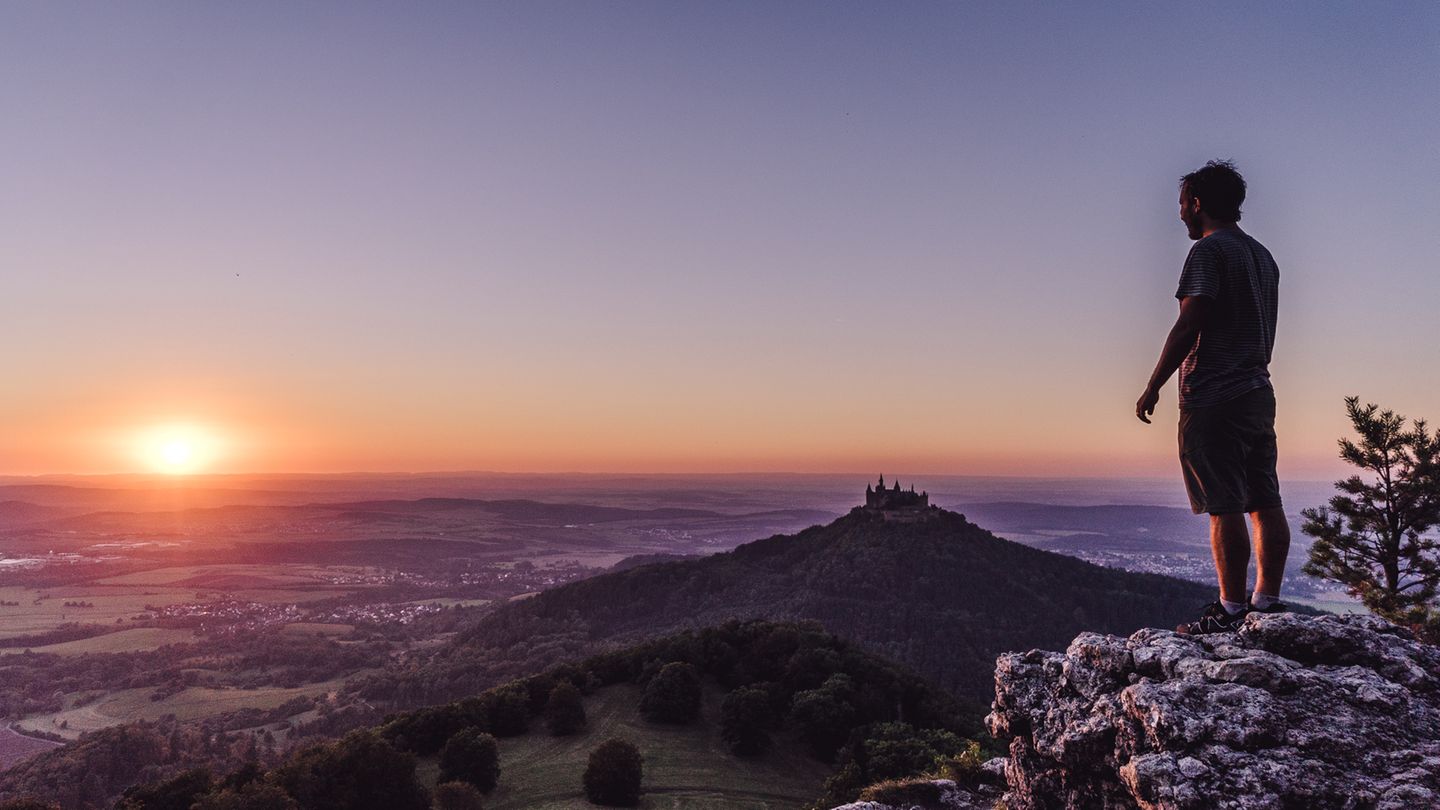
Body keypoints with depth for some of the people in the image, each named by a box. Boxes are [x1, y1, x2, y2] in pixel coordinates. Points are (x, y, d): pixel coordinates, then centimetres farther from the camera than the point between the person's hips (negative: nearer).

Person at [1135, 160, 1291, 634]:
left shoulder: (1209, 249, -9)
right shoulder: (1263, 256, 19)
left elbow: (1189, 326, -16)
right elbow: (1265, 332, 23)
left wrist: (1152, 387, -11)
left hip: (1213, 399, -9)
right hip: (1259, 394, 9)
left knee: (1225, 509, -7)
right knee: (1265, 503, 9)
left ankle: (1231, 612, -4)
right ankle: (1268, 602, 15)